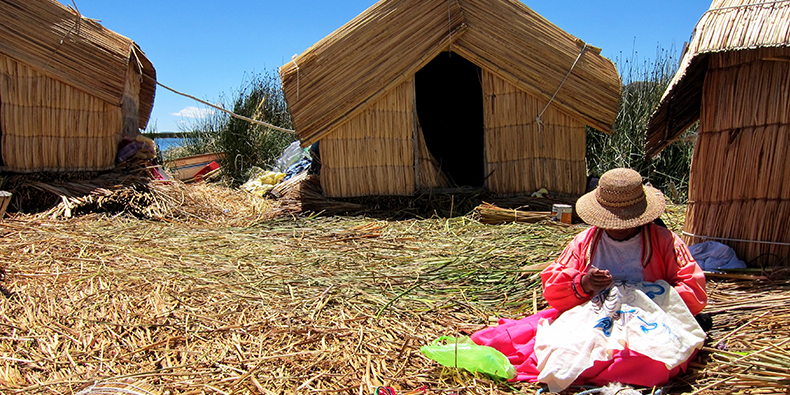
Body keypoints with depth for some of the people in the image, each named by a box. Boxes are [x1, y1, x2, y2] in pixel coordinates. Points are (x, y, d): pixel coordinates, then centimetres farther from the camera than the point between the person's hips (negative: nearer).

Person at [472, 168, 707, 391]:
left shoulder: (665, 242, 9)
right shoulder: (584, 242, 14)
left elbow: (695, 292, 4)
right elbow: (552, 288, 11)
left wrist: (658, 297, -15)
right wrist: (582, 284, -11)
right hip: (591, 315, 3)